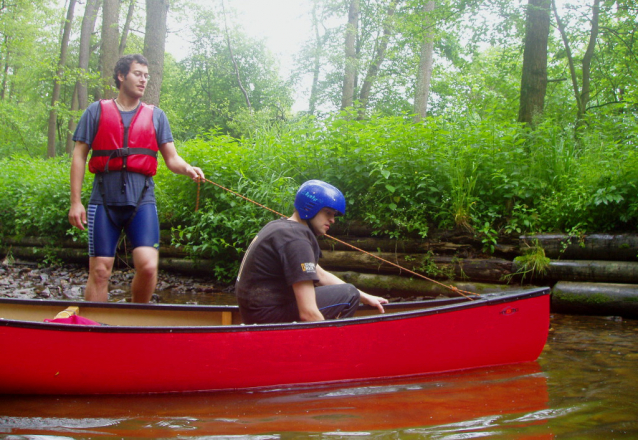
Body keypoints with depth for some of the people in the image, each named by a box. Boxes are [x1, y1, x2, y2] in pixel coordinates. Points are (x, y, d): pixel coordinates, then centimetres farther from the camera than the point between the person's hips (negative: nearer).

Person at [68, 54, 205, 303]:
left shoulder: (155, 116, 15)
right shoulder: (97, 111, 11)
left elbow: (171, 158, 10)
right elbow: (79, 156, 8)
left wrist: (187, 169, -14)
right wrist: (75, 201, 0)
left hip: (142, 200, 1)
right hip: (104, 199, -1)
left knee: (148, 266, -13)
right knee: (100, 271, -2)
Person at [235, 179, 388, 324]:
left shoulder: (280, 226, 12)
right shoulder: (296, 239, -20)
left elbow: (321, 275, 21)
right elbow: (308, 313, -26)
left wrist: (365, 298, 17)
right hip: (267, 316, -11)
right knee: (349, 295, -11)